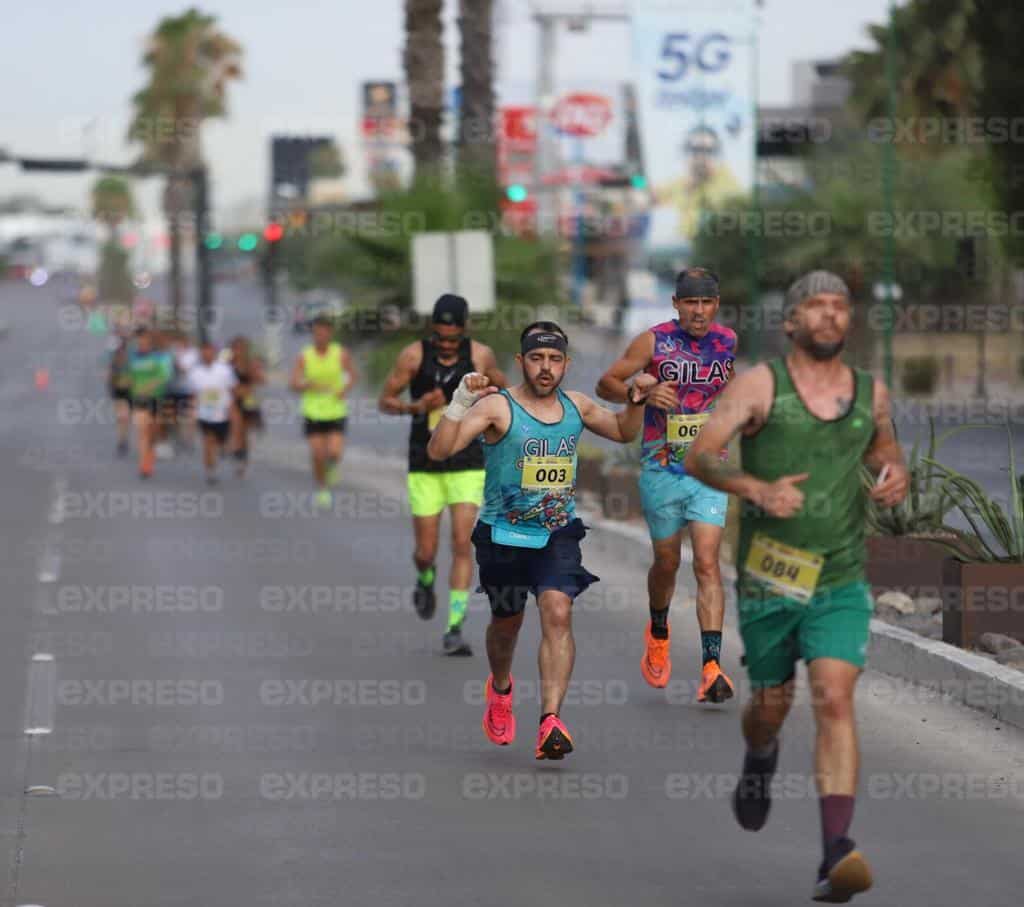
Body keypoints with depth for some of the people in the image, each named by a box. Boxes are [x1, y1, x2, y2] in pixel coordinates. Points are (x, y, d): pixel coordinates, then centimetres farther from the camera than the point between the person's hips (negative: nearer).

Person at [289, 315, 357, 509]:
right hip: (313, 412, 0)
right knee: (317, 455, -3)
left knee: (334, 453, -15)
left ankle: (332, 465, 21)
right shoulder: (304, 357, -5)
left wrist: (346, 389, -11)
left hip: (336, 412, 0)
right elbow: (294, 385, -9)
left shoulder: (341, 354, -4)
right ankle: (322, 490, 19)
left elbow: (353, 375, 10)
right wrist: (310, 385, -29)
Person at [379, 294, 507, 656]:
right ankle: (425, 580, 41)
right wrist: (415, 407, -19)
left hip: (467, 466, 0)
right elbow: (386, 400, 0)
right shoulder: (413, 356, -7)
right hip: (424, 466, 0)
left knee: (462, 544, -11)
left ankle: (455, 629, -8)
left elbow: (501, 388, 14)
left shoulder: (480, 355, -4)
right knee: (426, 551, 3)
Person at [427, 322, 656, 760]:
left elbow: (623, 431, 25)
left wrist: (637, 401, 6)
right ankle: (500, 690, 49)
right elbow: (438, 451, -23)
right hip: (504, 534, -2)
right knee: (506, 622, 16)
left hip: (558, 532, 2)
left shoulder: (576, 406, 4)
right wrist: (460, 401, -34)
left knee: (557, 612, -20)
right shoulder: (497, 407, -12)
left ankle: (551, 723, -25)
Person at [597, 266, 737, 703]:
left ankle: (712, 667, -17)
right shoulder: (654, 341, -6)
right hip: (661, 468, 0)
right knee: (667, 563, 13)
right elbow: (606, 383, -5)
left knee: (707, 564, -11)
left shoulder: (730, 343, 2)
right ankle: (658, 634, 43)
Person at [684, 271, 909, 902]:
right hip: (768, 579, -1)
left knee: (835, 700, -16)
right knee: (771, 704, 12)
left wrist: (896, 474, 3)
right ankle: (761, 759, 51)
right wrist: (757, 489, -25)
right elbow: (699, 456, -9)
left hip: (841, 582, 1)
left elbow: (885, 448, 27)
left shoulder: (871, 393, 7)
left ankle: (836, 855, -24)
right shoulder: (760, 385, -4)